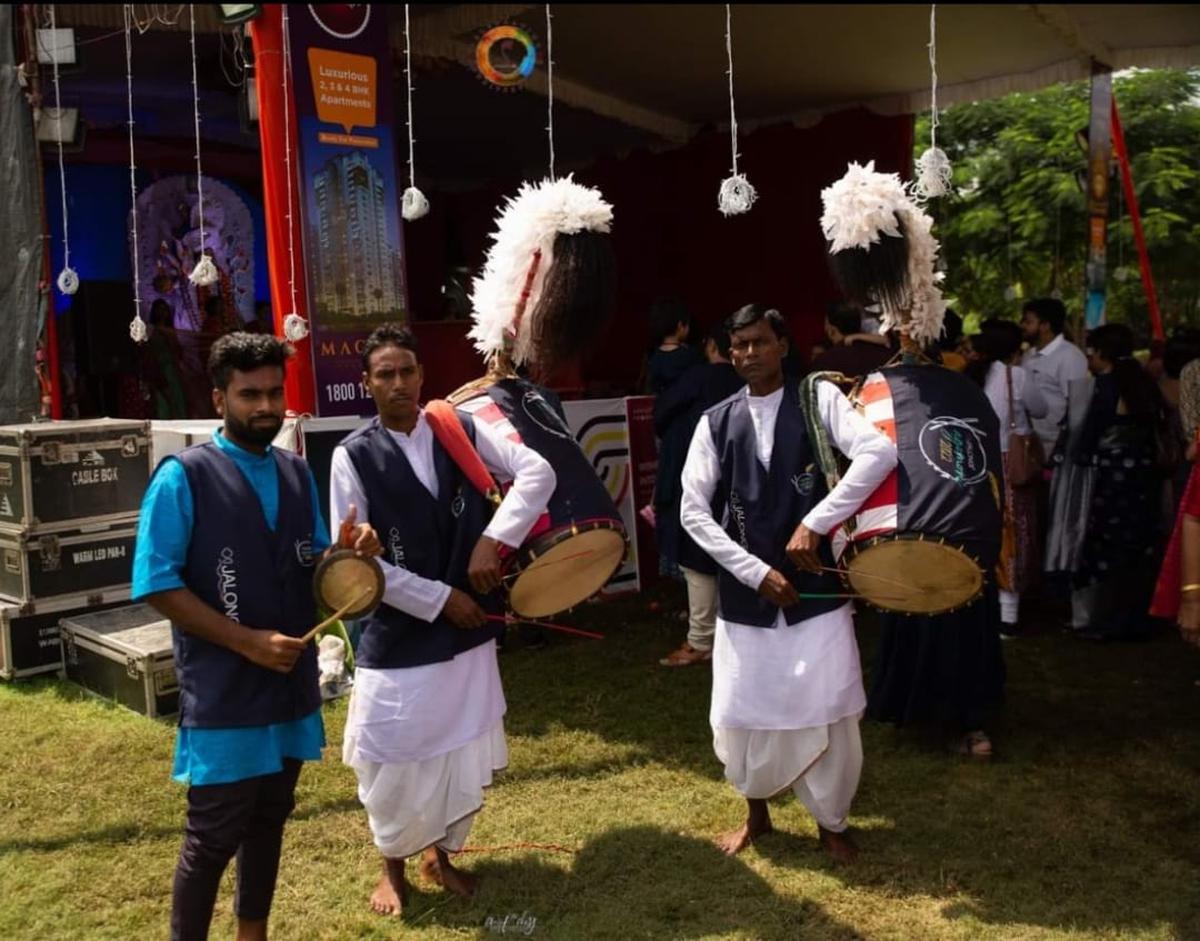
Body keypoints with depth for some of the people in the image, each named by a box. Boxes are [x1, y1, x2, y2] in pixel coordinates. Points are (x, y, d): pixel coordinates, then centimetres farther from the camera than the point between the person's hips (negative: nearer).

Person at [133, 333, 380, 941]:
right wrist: (248, 642, -19)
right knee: (213, 836, 3)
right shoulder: (183, 477, -11)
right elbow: (158, 585, -14)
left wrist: (345, 552, -9)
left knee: (268, 820, 19)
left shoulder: (297, 473, 8)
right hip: (223, 691, -6)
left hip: (290, 683, 6)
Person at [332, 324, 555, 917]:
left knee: (466, 756, 15)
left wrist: (494, 540, -18)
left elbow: (538, 472, -6)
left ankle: (440, 853, 39)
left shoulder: (461, 431, -2)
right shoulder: (354, 456, -10)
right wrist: (438, 599, -13)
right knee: (395, 763, 9)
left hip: (468, 629, 3)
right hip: (396, 637, -3)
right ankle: (393, 865, 36)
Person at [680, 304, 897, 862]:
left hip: (816, 586, -2)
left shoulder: (819, 399, -2)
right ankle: (756, 813, 35)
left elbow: (879, 452, -18)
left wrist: (814, 524, -22)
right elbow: (693, 510, 0)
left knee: (829, 714, 0)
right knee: (740, 713, 7)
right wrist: (755, 571, -10)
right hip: (745, 591, 2)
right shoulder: (716, 422, 4)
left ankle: (831, 823, 27)